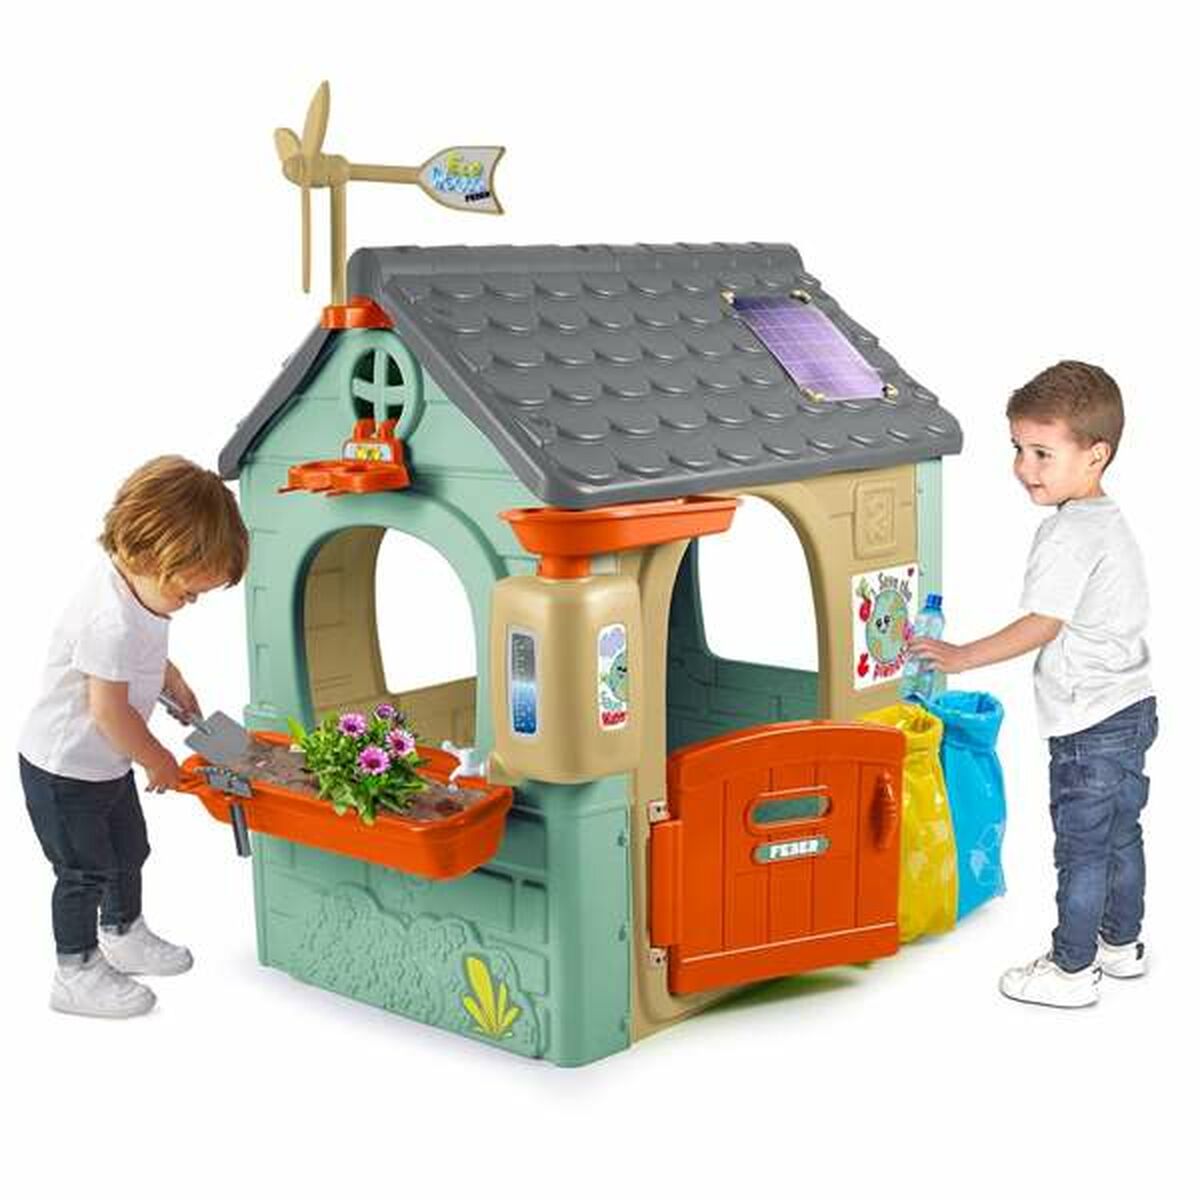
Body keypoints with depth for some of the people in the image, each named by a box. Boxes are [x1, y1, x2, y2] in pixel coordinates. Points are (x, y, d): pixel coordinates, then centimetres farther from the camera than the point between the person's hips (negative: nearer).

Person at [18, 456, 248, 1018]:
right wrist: (157, 761, -15)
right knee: (85, 871, 4)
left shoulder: (134, 582, -6)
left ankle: (123, 934, 44)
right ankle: (76, 974, 21)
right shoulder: (111, 620, -36)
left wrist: (177, 687, 14)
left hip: (107, 762, 10)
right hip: (64, 770, -10)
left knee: (129, 849, 23)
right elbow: (109, 711, -29)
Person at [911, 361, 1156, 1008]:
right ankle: (1121, 944, 35)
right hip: (1133, 707, 10)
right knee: (1120, 834, 21)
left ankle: (1072, 969, 12)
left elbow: (1040, 627, -23)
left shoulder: (1068, 534, -21)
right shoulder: (1109, 520, 10)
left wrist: (960, 656, -17)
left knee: (1081, 847, 1)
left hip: (1091, 724, -10)